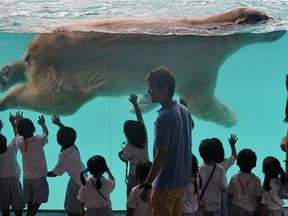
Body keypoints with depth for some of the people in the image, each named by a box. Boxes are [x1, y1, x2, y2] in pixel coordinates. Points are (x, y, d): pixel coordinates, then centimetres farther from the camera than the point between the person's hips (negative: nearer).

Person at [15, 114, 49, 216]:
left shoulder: (20, 142, -12)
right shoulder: (39, 140, -18)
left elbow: (18, 134, 14)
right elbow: (46, 133, 6)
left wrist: (18, 124, 32)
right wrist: (42, 124, 26)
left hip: (27, 178, 3)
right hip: (39, 177, -3)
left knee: (30, 202, 19)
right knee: (37, 202, 9)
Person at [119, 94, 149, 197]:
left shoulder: (130, 147, -27)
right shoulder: (144, 137, -12)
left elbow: (124, 159, -10)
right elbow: (140, 118, -5)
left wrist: (120, 153, 10)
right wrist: (135, 103, -5)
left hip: (135, 176, -6)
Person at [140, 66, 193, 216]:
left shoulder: (164, 117, -22)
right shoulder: (184, 111, 5)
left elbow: (161, 154, -23)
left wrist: (147, 185, -17)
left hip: (166, 183, -9)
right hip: (182, 180, 9)